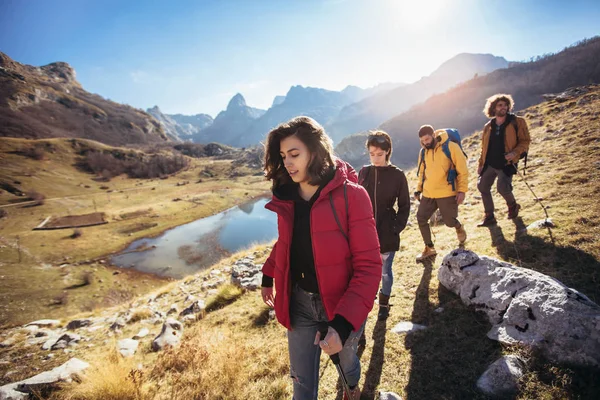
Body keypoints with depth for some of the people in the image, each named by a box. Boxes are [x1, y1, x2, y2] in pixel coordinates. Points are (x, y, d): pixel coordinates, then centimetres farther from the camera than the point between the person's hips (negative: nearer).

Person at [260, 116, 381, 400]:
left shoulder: (350, 195, -20)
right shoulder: (285, 196, -5)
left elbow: (368, 265, -22)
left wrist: (343, 323, -30)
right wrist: (267, 277, 14)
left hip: (342, 304, -2)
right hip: (299, 302, 3)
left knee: (346, 360, 27)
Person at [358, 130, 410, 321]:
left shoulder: (397, 175, -6)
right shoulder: (364, 172, 1)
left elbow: (404, 206, 0)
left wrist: (397, 228, -8)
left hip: (387, 234, -1)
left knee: (385, 271, 14)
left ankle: (384, 303, 38)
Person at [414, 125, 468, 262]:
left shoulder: (451, 147, -10)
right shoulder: (423, 152, 5)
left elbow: (462, 171, -8)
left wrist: (462, 190, -12)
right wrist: (419, 189, 13)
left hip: (447, 194, -5)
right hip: (428, 194, 5)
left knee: (449, 221, 3)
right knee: (421, 218, 1)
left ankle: (459, 228, 42)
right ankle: (429, 248, 18)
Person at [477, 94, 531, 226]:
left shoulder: (517, 122, -3)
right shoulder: (488, 126, 10)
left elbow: (525, 141, -3)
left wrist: (515, 152, -22)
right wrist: (481, 164, 12)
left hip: (506, 164, -5)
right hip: (490, 164, 5)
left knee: (502, 187, -18)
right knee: (482, 186, 2)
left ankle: (512, 205, 18)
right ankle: (489, 217, 16)